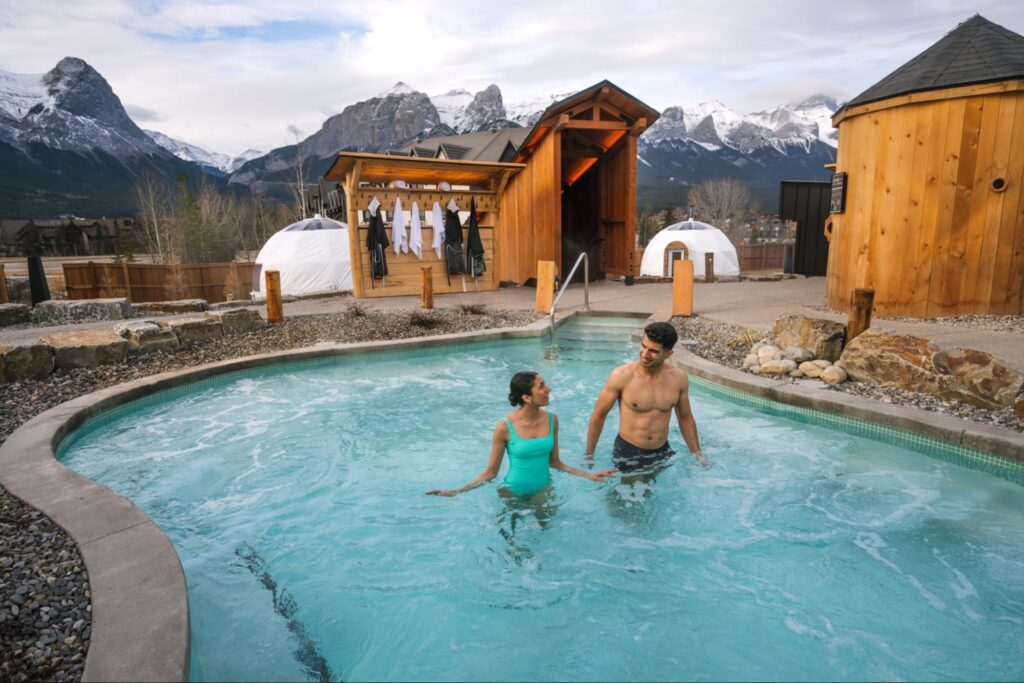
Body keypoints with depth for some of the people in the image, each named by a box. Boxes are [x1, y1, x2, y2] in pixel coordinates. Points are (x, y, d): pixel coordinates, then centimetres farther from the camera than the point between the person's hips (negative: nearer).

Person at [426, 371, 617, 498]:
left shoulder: (551, 420, -11)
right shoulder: (505, 427, -23)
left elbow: (554, 462, 3)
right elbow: (490, 472, -13)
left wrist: (587, 475, -1)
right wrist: (457, 491, -22)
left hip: (544, 491, 3)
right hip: (515, 494, -3)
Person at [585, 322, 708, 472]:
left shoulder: (678, 378, -6)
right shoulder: (622, 376, -17)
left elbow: (685, 418, 9)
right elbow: (599, 415, -7)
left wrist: (697, 454, 7)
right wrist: (589, 455, -2)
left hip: (662, 452, 3)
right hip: (627, 453, -3)